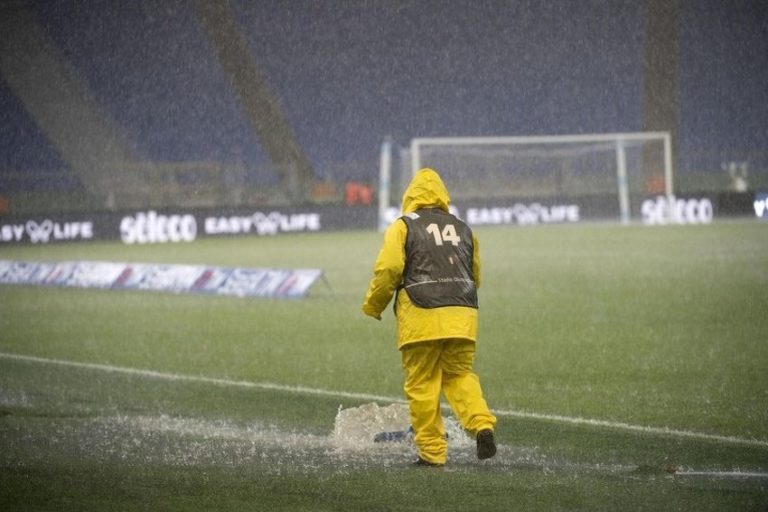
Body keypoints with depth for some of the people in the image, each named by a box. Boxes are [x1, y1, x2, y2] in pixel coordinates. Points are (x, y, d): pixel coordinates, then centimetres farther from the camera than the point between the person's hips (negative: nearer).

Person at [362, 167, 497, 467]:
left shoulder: (403, 227, 2)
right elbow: (475, 276, 24)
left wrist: (373, 307, 8)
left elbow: (388, 270, -7)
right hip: (462, 318, 4)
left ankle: (432, 451, 1)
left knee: (422, 385, 2)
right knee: (460, 375, 14)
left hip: (421, 319, -4)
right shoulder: (463, 230, 17)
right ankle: (482, 425, -10)